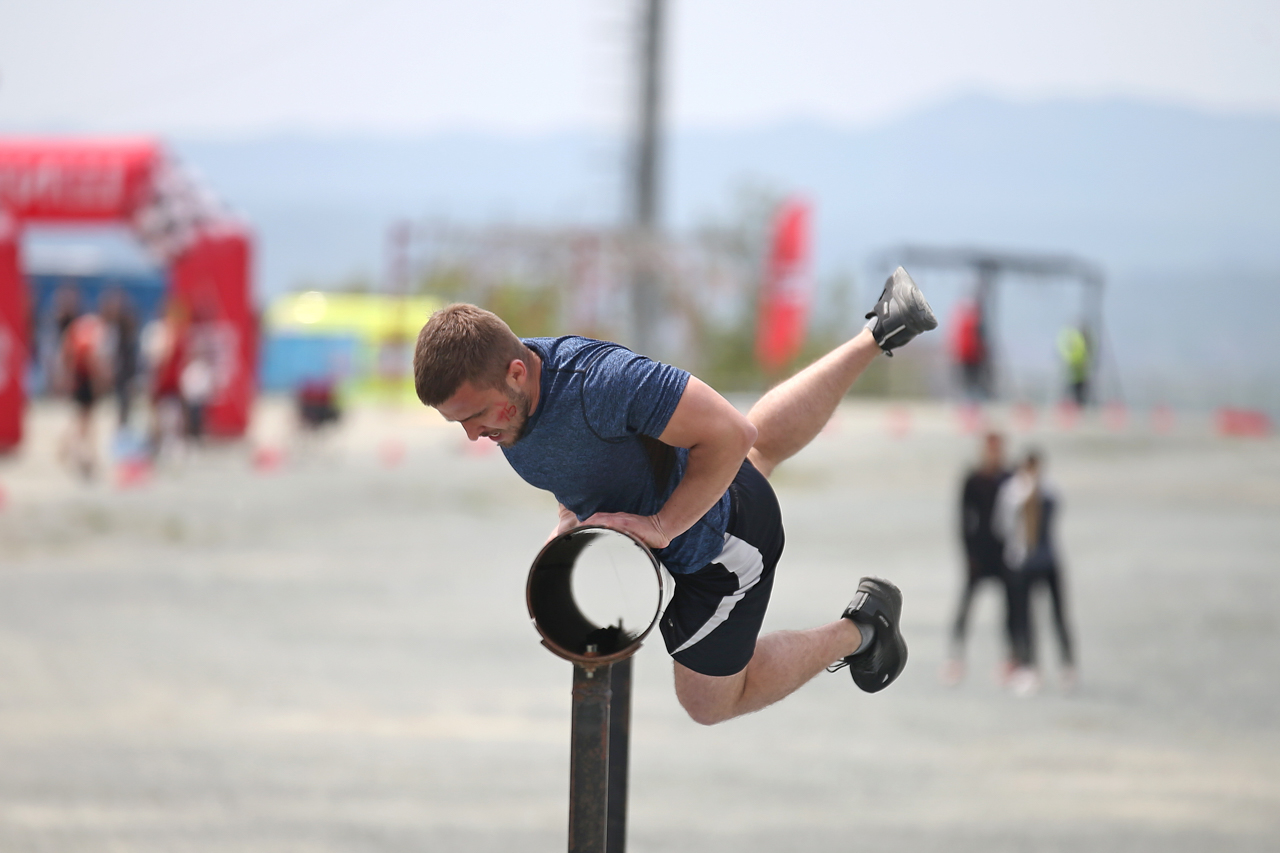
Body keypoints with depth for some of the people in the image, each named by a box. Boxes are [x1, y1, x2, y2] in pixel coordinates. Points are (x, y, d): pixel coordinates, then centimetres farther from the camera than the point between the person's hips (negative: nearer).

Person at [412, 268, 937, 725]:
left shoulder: (602, 381, -45)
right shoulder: (487, 391, -18)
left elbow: (730, 434, -38)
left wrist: (661, 526, -35)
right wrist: (570, 523, -8)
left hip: (718, 546, -8)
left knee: (710, 702, 13)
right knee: (764, 448, 42)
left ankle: (859, 628, 26)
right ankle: (876, 337, 52)